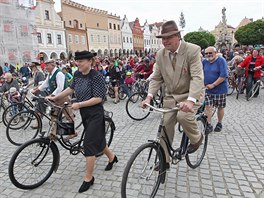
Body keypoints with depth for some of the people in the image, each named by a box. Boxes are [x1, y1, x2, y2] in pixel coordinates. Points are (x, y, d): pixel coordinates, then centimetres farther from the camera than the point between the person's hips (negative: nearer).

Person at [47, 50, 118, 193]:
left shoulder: (97, 77, -18)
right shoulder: (77, 74, 3)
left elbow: (98, 98, -22)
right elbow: (71, 88, 15)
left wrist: (79, 104, -23)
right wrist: (55, 97, 12)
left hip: (95, 114, -7)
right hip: (84, 113, 7)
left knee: (89, 144, -5)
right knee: (97, 139, 20)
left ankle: (88, 178, 11)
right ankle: (112, 157, 45)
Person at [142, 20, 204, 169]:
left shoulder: (193, 50, -17)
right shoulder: (161, 54, -2)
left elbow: (197, 77, -26)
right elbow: (157, 78, 1)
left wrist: (190, 100, -41)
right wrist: (149, 96, -14)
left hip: (191, 94, -4)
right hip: (171, 96, 5)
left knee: (183, 116, -31)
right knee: (165, 127, 4)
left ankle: (197, 138, 3)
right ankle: (164, 161, 24)